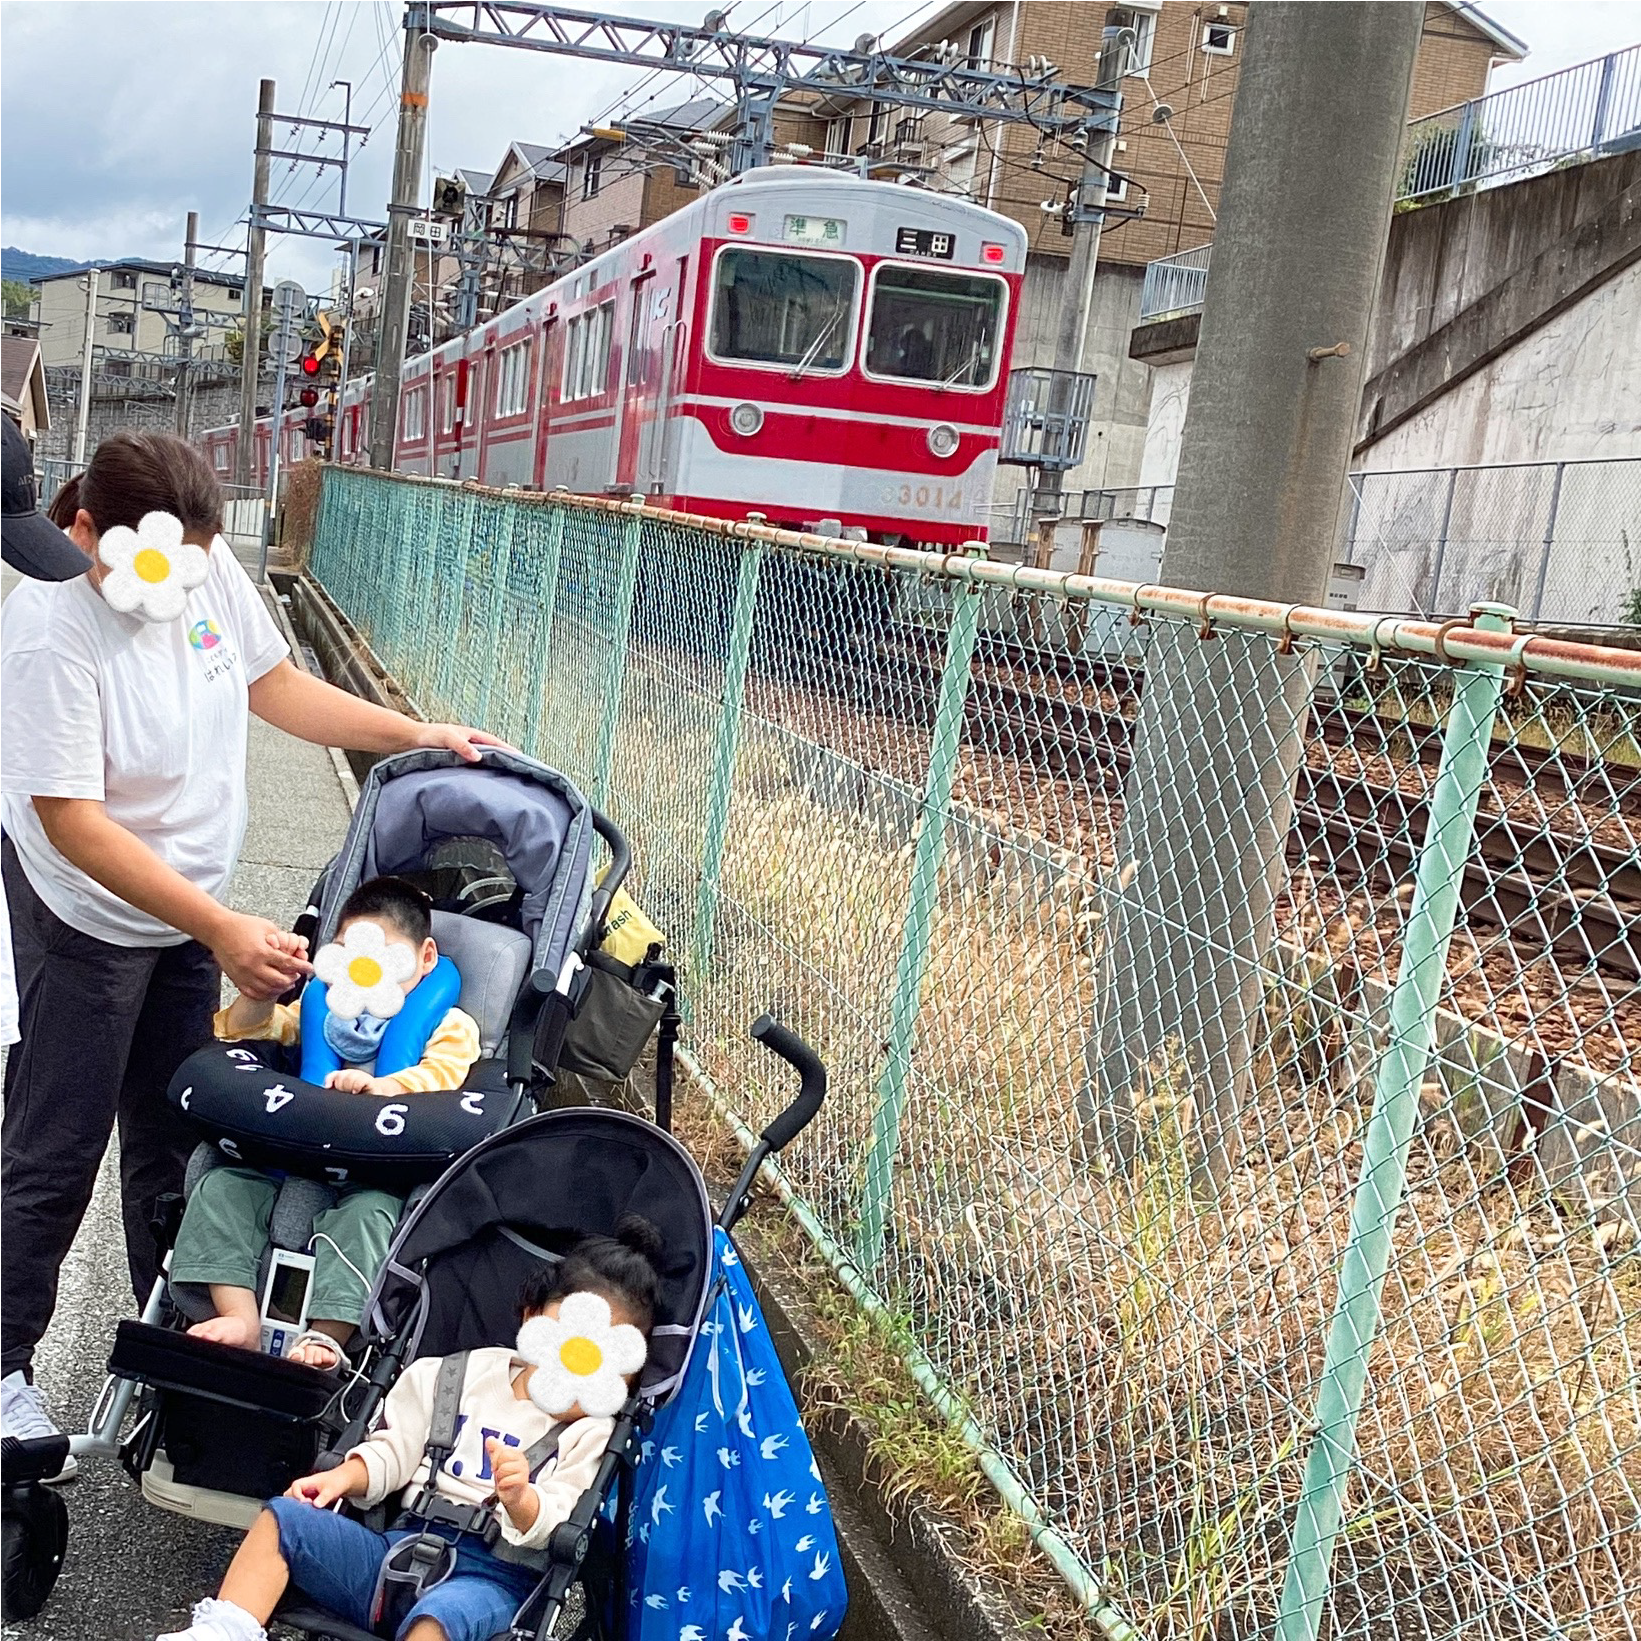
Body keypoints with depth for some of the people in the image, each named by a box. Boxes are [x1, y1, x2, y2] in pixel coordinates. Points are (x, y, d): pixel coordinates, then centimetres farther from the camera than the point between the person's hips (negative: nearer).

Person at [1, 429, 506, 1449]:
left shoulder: (211, 573, -11)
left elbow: (277, 686, 7)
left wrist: (420, 734, 1)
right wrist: (223, 931, -32)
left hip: (188, 906, 6)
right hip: (87, 915, -6)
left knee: (173, 1132, 18)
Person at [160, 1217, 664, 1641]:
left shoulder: (590, 1434, 7)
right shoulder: (461, 1377, 16)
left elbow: (550, 1529, -4)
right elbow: (393, 1450, 17)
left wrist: (520, 1498, -25)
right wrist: (344, 1477, -2)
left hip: (489, 1577, -5)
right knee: (283, 1517, -11)